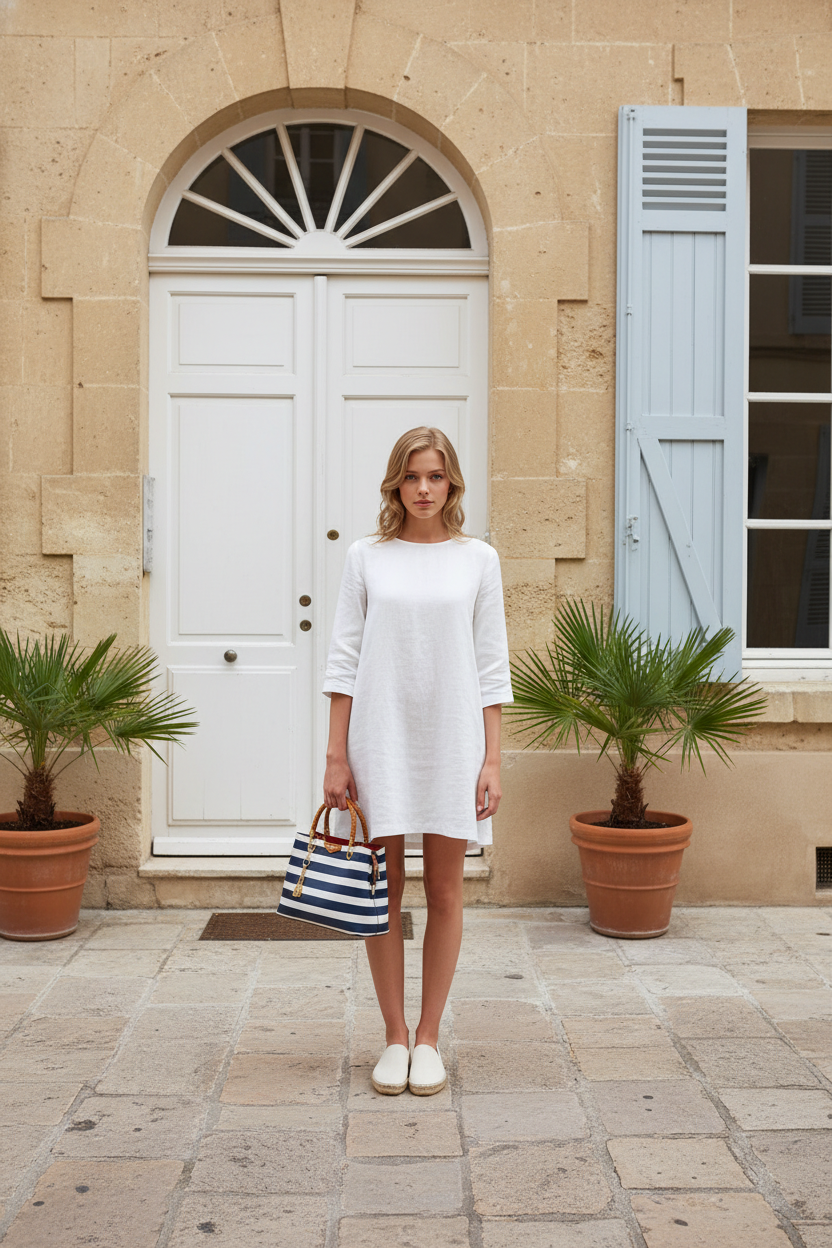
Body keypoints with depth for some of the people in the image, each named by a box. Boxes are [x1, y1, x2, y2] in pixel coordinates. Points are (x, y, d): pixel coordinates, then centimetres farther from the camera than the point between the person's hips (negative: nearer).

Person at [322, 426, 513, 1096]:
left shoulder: (477, 559, 4)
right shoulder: (367, 557, 4)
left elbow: (491, 669, 4)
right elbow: (344, 662, 3)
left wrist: (492, 759, -2)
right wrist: (336, 757, -2)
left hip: (452, 742, 0)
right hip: (380, 740, 0)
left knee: (445, 893, 5)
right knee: (384, 892, 5)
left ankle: (429, 1038, 18)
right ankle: (395, 1036, 18)